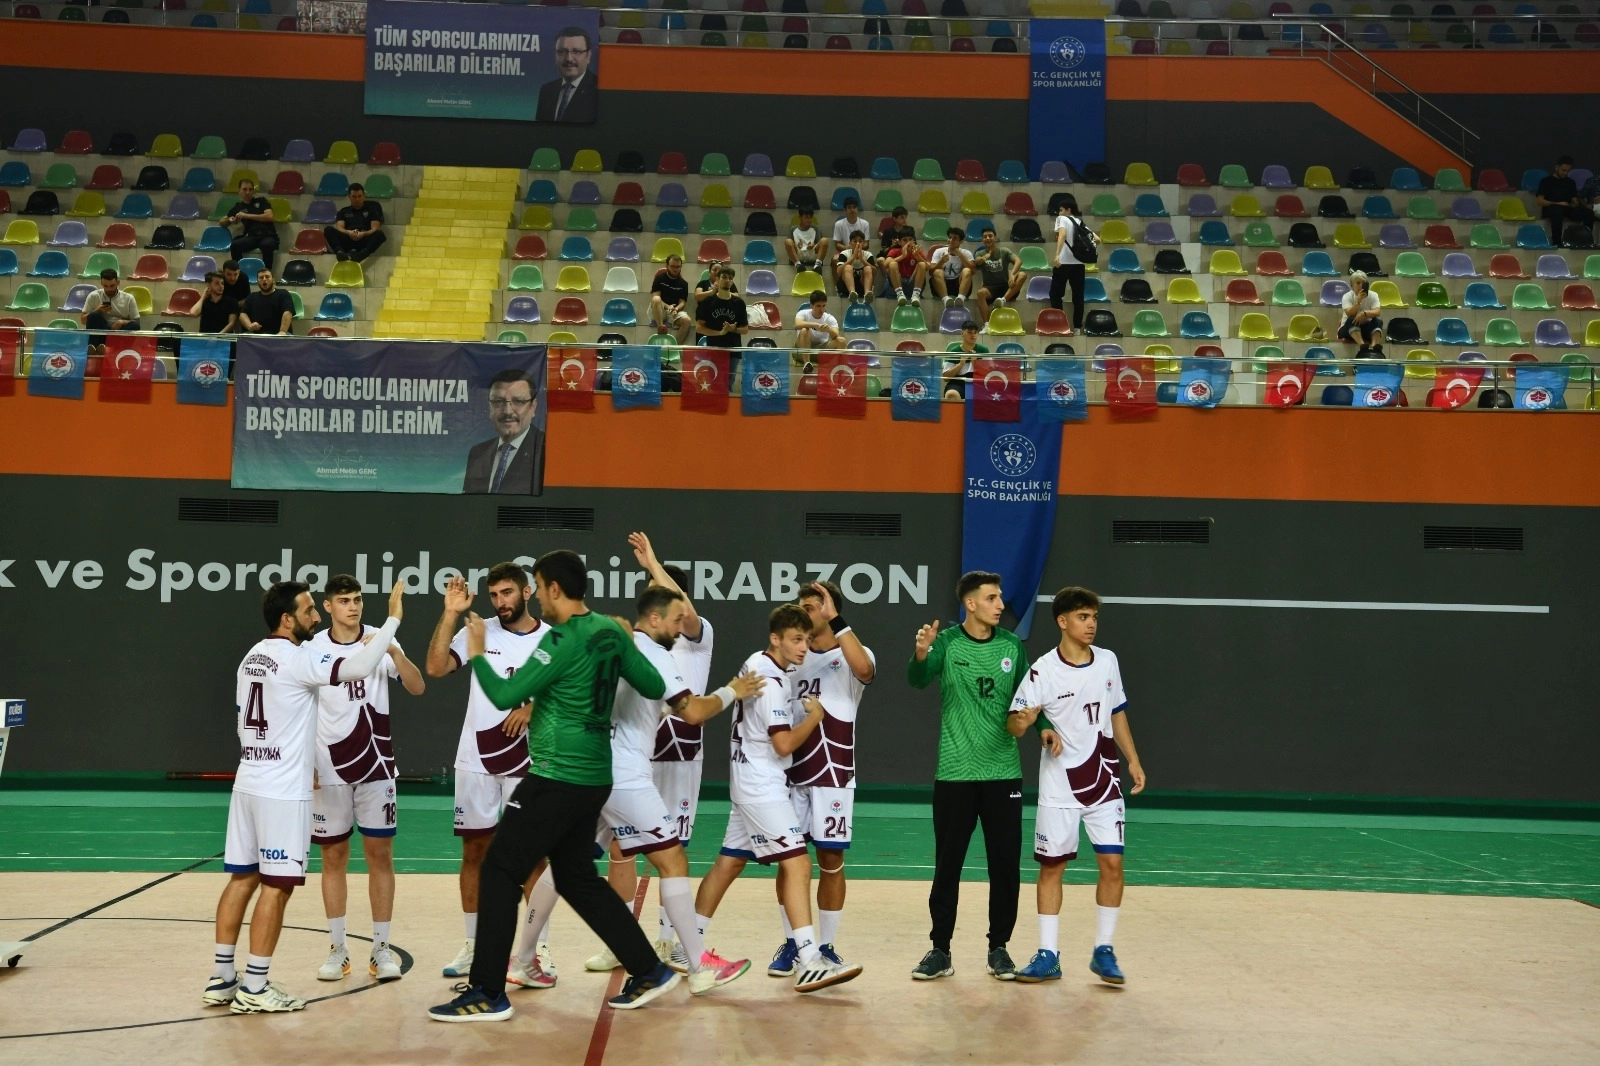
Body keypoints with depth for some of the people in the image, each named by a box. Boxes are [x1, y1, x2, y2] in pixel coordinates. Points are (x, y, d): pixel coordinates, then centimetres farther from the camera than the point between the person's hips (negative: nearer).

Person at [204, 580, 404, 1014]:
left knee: (242, 878, 11)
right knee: (276, 886, -3)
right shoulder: (297, 658, -15)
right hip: (282, 790, -9)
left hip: (249, 782, 9)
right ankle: (254, 988, -1)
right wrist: (393, 618, -16)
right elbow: (358, 667, -25)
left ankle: (222, 979, 15)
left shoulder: (253, 657, 13)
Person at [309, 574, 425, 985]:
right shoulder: (312, 649, -1)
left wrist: (394, 653, -26)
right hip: (329, 769, 0)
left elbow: (418, 688, -10)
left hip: (375, 765, 0)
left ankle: (382, 949, 9)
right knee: (333, 857, 5)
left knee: (380, 855, 2)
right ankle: (337, 950, 14)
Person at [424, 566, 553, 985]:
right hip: (476, 761, 2)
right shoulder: (478, 631, 0)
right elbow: (435, 668, -11)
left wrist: (535, 707, -19)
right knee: (475, 851, 8)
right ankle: (474, 944, 19)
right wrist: (450, 614, -16)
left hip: (528, 763, -2)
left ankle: (536, 951, 5)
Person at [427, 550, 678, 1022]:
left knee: (499, 873, 0)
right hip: (593, 776, 9)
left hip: (557, 778, -9)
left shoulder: (562, 641, -16)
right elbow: (655, 688, 12)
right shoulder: (611, 631, 7)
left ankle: (487, 994, 2)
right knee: (578, 879, 19)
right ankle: (649, 971, 19)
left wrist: (477, 652, -1)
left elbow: (505, 696, -16)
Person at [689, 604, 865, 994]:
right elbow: (785, 744, -21)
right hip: (761, 786, -10)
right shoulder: (770, 683, -19)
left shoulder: (759, 664, 9)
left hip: (752, 783, 10)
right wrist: (815, 715, -9)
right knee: (797, 864, -15)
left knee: (729, 862, 14)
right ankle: (810, 963, -21)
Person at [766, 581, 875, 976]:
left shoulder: (852, 656, -4)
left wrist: (836, 621, -29)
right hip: (791, 773, 4)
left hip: (833, 775, -4)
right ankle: (791, 944, 16)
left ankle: (826, 947, 12)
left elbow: (864, 669, -30)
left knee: (831, 861, 2)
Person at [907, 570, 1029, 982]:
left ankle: (998, 947, 19)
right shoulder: (946, 642, -7)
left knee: (1006, 866, 5)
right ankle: (940, 950, 13)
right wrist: (920, 653, -46)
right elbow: (917, 679, -25)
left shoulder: (1011, 645, 4)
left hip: (1003, 774, 3)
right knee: (947, 865, 3)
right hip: (954, 774, -3)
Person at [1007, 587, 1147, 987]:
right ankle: (1048, 955, 10)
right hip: (1059, 785, -3)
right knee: (1051, 865, 2)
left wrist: (1133, 760, 9)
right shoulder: (1043, 670, -12)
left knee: (1112, 863, -2)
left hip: (1104, 780, 3)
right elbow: (1014, 723, -14)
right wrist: (1024, 722, -37)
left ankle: (1103, 951, 10)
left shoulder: (1107, 661, 2)